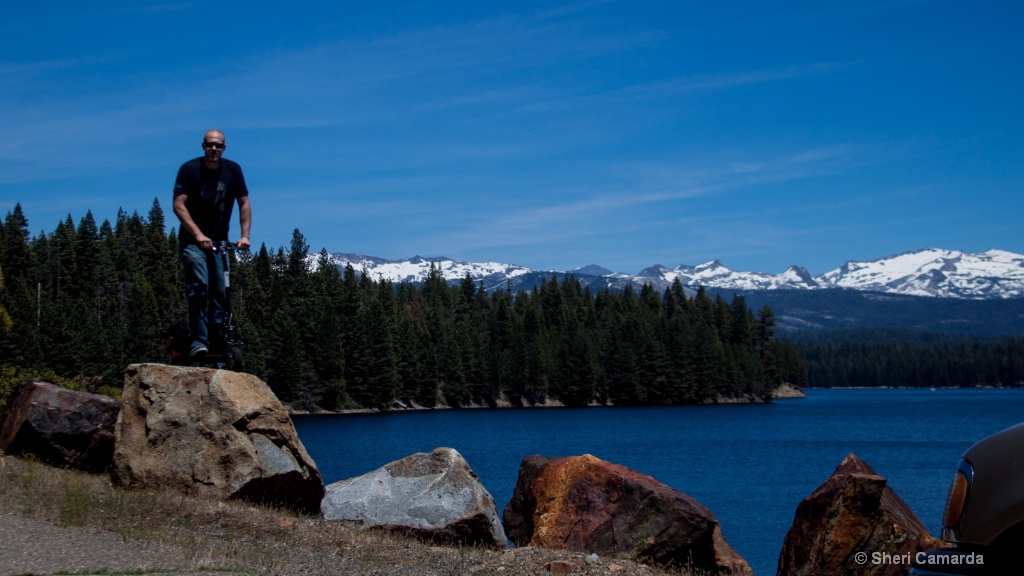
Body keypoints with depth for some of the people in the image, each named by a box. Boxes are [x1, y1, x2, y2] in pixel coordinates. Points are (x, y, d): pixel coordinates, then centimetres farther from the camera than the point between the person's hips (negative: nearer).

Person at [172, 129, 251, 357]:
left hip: (220, 241, 4)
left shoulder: (233, 170, 0)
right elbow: (179, 205, -14)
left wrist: (245, 235, -10)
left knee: (221, 291, -3)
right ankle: (199, 341, -22)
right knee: (199, 286, -19)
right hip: (193, 240, -4)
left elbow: (244, 204, 3)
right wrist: (199, 235, -25)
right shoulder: (189, 169, -9)